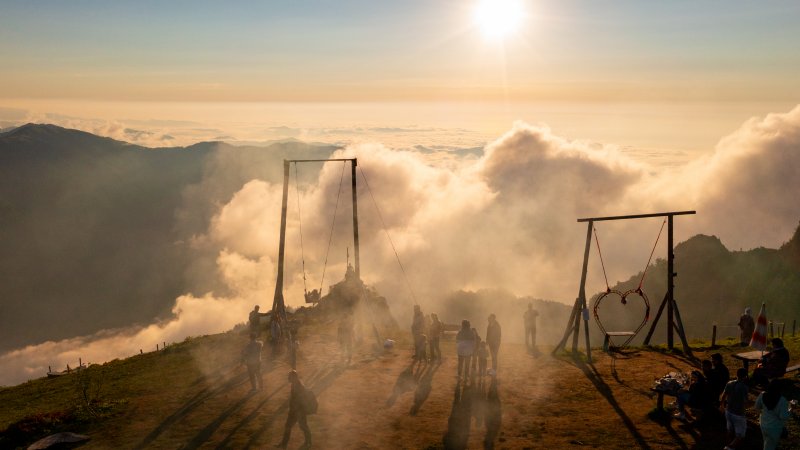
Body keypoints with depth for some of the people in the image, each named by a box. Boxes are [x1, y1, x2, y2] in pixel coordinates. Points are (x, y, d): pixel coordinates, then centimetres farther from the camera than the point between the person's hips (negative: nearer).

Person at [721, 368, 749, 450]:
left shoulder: (729, 384, -5)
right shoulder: (744, 387, -26)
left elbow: (724, 395, 10)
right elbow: (745, 401, -22)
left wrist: (723, 403, 29)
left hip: (728, 411, 7)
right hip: (738, 414, -7)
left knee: (730, 431, 26)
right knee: (740, 436, 6)